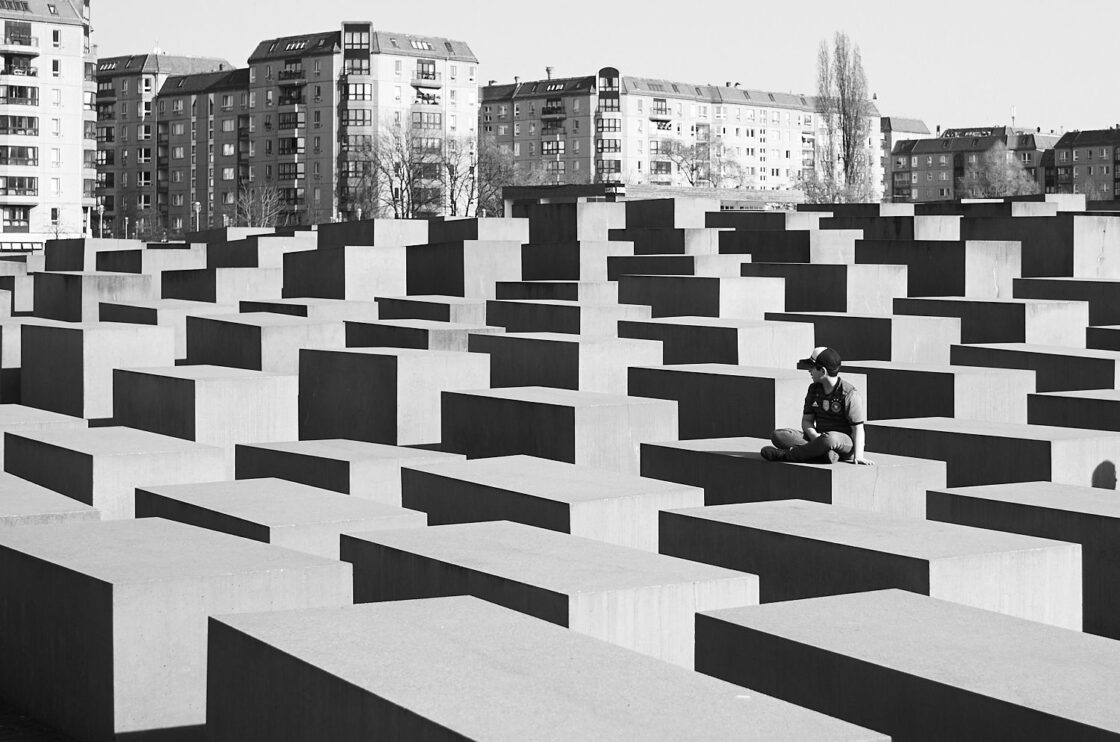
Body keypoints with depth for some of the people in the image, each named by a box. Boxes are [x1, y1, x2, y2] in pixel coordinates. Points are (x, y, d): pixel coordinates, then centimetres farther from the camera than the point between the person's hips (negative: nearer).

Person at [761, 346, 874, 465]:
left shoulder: (850, 394, -11)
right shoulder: (814, 389, 9)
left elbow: (858, 428, -14)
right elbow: (806, 421, 7)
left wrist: (858, 456, -27)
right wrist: (815, 436, -16)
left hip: (846, 443, -6)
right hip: (819, 436, 6)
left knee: (829, 438, -44)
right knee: (777, 435, -16)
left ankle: (786, 454, -30)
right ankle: (825, 454, -33)